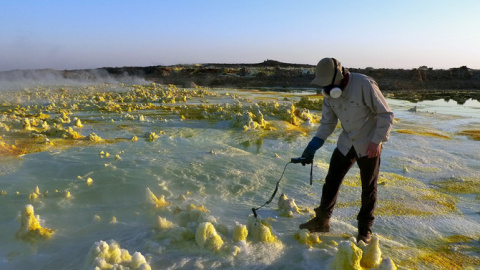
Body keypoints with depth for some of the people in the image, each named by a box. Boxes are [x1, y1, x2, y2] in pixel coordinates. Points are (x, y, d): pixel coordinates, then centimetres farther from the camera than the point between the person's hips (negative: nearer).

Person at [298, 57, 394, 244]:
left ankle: (365, 229, 24)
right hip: (346, 143, 5)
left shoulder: (364, 85, -24)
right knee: (332, 180, 7)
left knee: (368, 188, 7)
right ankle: (322, 220, 23)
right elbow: (328, 122, 2)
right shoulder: (329, 92, -5)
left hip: (369, 146, -5)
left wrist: (377, 140, -20)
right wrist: (313, 146, -10)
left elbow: (386, 115, -15)